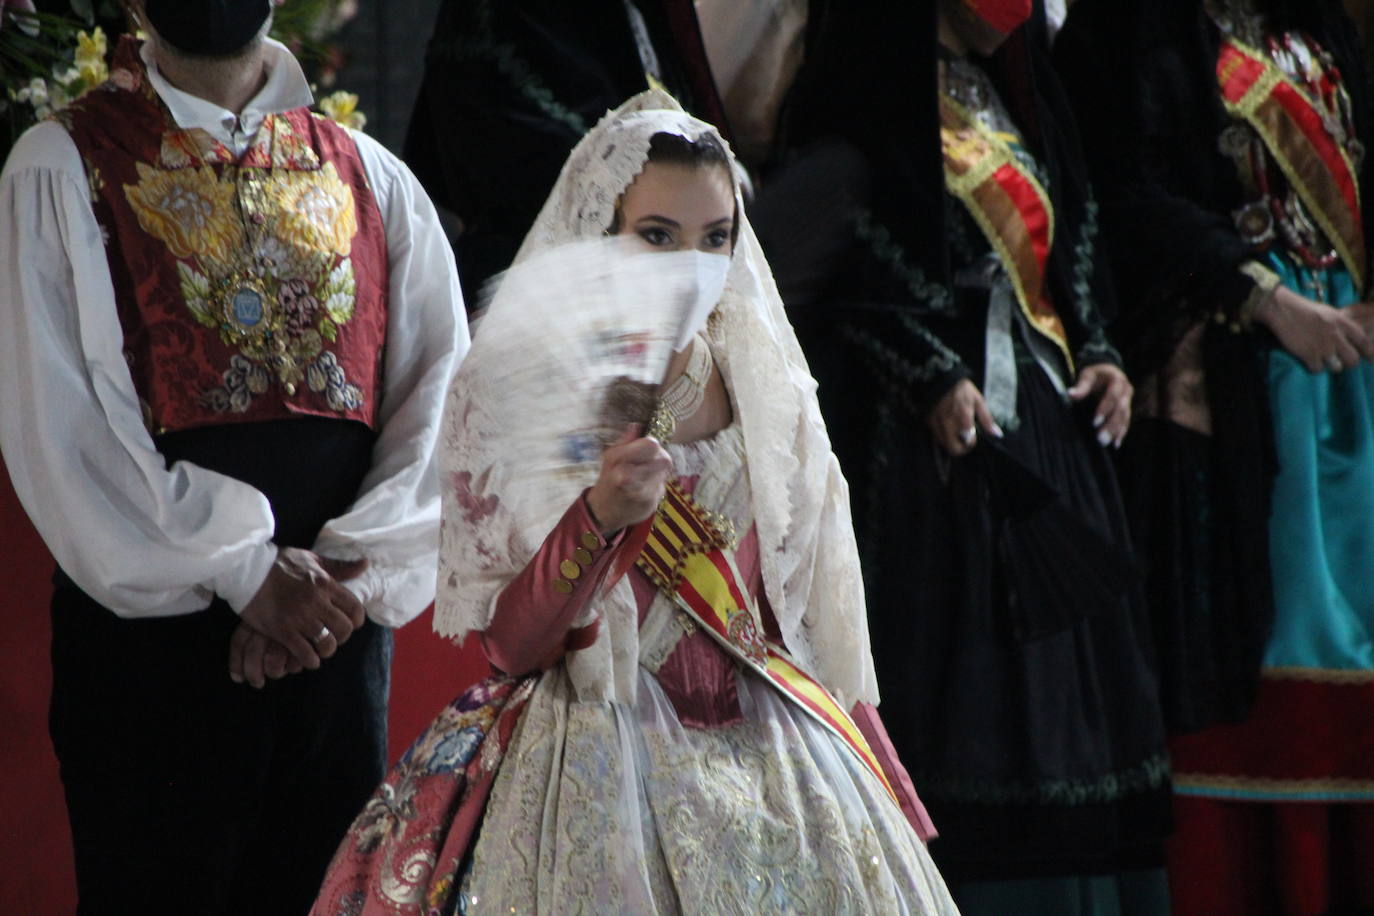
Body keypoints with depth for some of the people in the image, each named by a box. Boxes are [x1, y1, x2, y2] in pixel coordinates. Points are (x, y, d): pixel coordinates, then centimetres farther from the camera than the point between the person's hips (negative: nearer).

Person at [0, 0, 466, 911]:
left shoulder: (368, 176, 12)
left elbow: (442, 392, 4)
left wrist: (355, 570, -11)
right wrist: (243, 571, -14)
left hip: (338, 631, 4)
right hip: (152, 630, -3)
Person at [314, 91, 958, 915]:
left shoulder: (766, 390, 8)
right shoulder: (515, 386, -4)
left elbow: (823, 622, 14)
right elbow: (508, 643, -9)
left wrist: (891, 808, 13)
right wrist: (599, 515, -25)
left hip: (777, 757, 4)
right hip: (597, 749, -3)